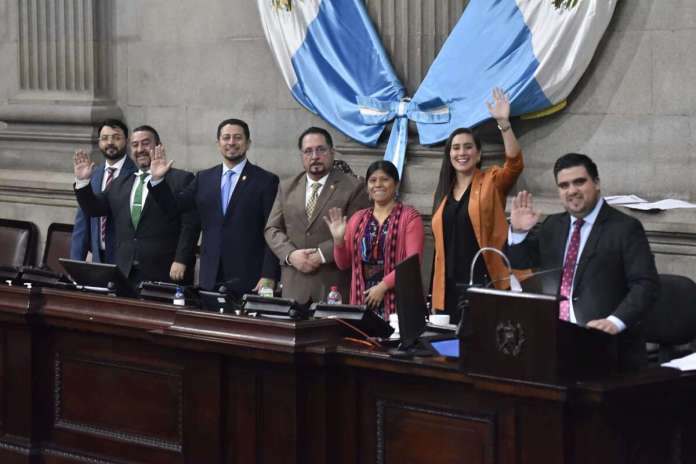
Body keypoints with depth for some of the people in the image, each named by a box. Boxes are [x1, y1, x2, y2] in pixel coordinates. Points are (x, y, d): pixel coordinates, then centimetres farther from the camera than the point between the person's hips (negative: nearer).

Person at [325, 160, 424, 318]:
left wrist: (383, 286, -16)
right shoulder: (358, 219, 15)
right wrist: (338, 240, -2)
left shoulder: (409, 217, 0)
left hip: (396, 301, -4)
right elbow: (344, 264, 17)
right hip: (362, 299, 4)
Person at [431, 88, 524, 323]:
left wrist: (503, 123, -29)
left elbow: (515, 163, -17)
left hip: (485, 283, -4)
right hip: (450, 287, 5)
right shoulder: (443, 192, 15)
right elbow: (441, 243, 15)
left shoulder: (492, 182, 3)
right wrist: (436, 294, 11)